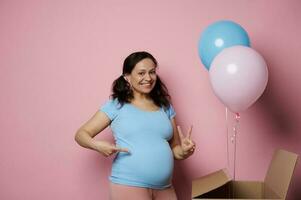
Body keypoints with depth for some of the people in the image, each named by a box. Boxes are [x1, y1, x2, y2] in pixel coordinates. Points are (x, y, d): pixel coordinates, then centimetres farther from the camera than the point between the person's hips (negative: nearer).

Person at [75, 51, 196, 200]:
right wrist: (97, 145, -20)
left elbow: (175, 149, 15)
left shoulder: (165, 107, 11)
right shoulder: (116, 105, 0)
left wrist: (184, 151, -8)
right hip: (128, 186, -4)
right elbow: (81, 134, 1)